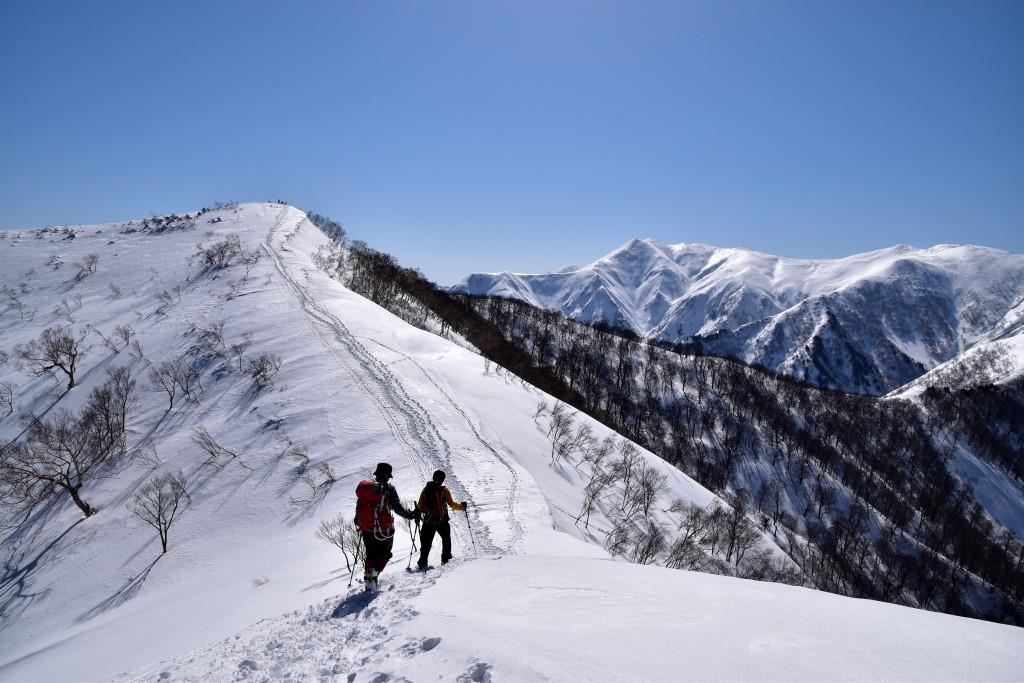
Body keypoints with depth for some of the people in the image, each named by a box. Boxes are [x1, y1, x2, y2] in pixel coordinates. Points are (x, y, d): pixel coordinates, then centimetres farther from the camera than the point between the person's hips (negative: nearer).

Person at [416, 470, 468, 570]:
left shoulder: (426, 489, 2)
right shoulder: (444, 490, -7)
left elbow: (420, 506, 2)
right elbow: (451, 504, -8)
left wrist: (418, 513, 19)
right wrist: (461, 506, 7)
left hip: (428, 521, 2)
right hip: (442, 521, -2)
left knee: (426, 543, 8)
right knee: (446, 539, 20)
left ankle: (422, 563, 1)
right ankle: (445, 559, 21)